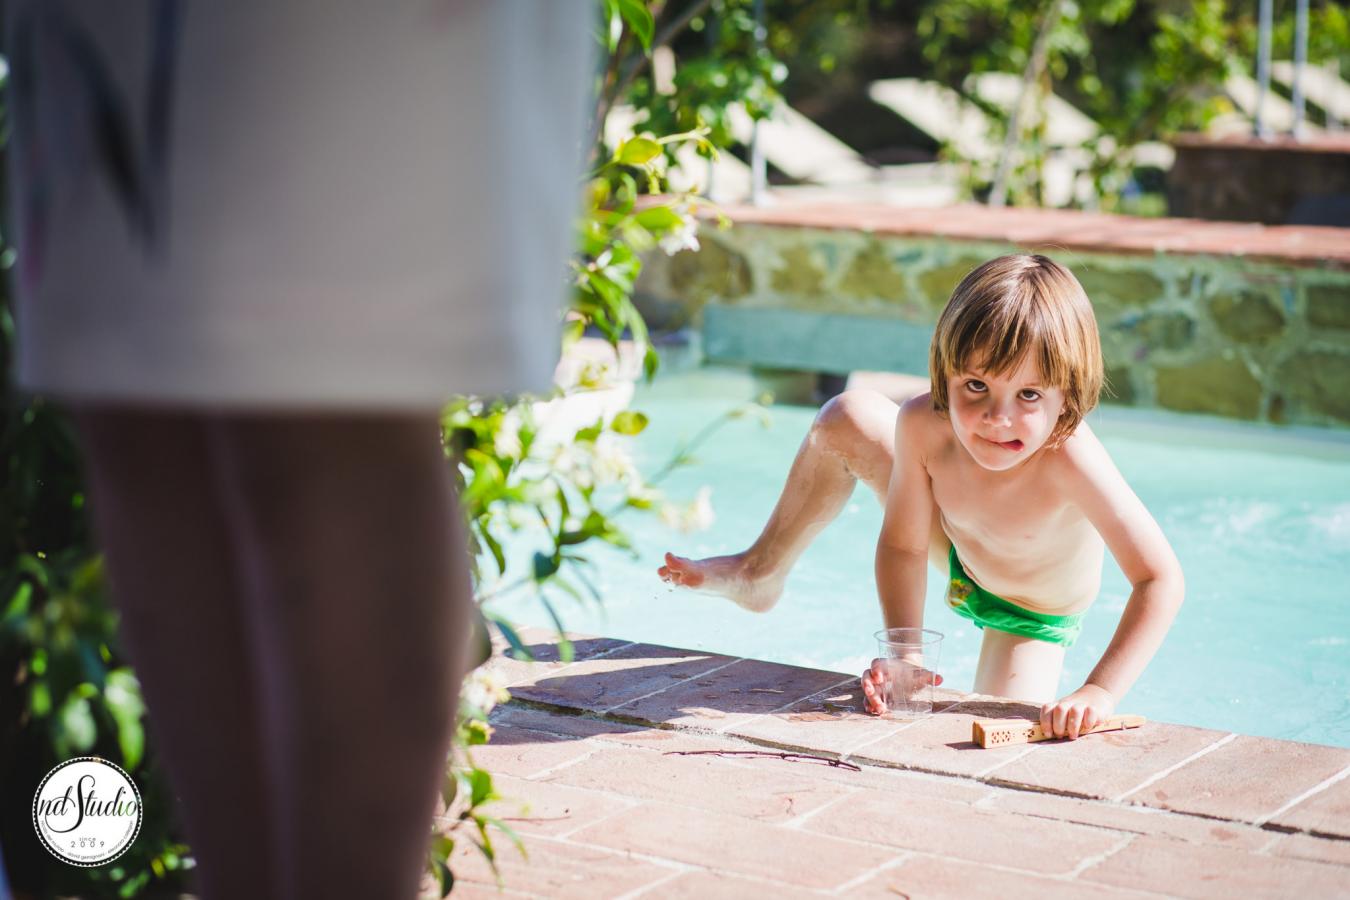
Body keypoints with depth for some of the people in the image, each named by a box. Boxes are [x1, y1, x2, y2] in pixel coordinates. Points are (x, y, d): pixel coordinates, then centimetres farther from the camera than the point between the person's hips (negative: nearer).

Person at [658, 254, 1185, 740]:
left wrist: (1099, 692, -49)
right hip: (955, 560, 3)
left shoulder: (1067, 456, -45)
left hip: (1029, 617, -3)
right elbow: (902, 545, -18)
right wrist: (905, 655, -28)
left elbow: (1161, 580, -43)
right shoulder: (924, 425, -33)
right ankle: (762, 573, 25)